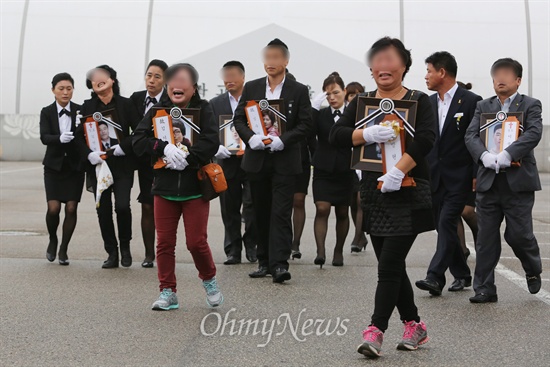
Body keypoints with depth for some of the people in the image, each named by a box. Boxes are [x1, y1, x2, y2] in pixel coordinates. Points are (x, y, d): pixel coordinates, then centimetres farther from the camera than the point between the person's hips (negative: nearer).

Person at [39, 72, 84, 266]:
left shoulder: (80, 110, -2)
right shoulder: (47, 112, 0)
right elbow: (44, 137, -13)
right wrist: (60, 138, -33)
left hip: (75, 165, 0)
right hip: (54, 165, 0)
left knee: (71, 208, -3)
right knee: (53, 208, -9)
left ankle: (63, 249, 13)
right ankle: (53, 240, 20)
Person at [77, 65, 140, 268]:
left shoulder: (125, 104, 0)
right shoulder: (88, 106, 5)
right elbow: (79, 135, 2)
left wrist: (124, 146, -16)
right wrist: (88, 153, -14)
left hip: (122, 164, -2)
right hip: (98, 164, 3)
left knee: (122, 206, -13)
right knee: (103, 210, 3)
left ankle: (125, 246, 11)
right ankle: (112, 253, 15)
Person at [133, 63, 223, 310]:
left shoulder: (203, 110, -1)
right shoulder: (157, 112, 5)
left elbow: (211, 141, -14)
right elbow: (138, 140, -5)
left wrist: (187, 158, -22)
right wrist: (164, 148, -20)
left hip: (195, 188, -3)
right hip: (164, 187, 3)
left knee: (196, 241, -2)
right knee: (164, 242, 4)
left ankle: (209, 280, 25)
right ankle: (167, 292, 15)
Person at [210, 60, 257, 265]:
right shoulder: (216, 104, 11)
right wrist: (219, 148, -14)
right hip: (228, 162, 2)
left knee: (252, 205, -7)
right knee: (229, 209, 6)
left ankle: (251, 245, 11)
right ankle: (233, 250, 14)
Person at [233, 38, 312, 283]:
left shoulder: (298, 91, 1)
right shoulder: (251, 88, 8)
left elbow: (305, 125, -3)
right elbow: (239, 118, 7)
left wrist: (282, 140, -17)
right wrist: (250, 138, -12)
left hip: (285, 160, -3)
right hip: (257, 159, 3)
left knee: (281, 213, -8)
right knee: (261, 213, 9)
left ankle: (279, 264, -11)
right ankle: (264, 261, 17)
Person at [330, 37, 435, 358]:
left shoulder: (420, 101, -3)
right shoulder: (361, 102, 9)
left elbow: (426, 140, -19)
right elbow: (336, 135, -3)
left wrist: (397, 173, -28)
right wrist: (367, 134, -21)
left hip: (408, 196, -5)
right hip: (375, 197, 5)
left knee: (389, 265, -9)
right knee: (392, 266, 11)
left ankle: (375, 332, -6)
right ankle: (415, 326, 25)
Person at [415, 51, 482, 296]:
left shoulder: (471, 101, -7)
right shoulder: (428, 102, 10)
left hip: (459, 177, -6)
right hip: (434, 176, 6)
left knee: (446, 222, -14)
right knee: (444, 227, 10)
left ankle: (435, 277, -17)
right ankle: (461, 275, 23)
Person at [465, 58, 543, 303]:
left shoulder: (530, 105, 3)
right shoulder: (483, 107, 13)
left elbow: (534, 134, -13)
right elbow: (470, 135, 1)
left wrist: (507, 155, -26)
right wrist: (484, 156, -19)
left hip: (518, 181, -3)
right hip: (488, 181, 3)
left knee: (518, 234, 0)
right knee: (486, 237, 3)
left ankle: (533, 270, 30)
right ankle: (484, 288, 10)